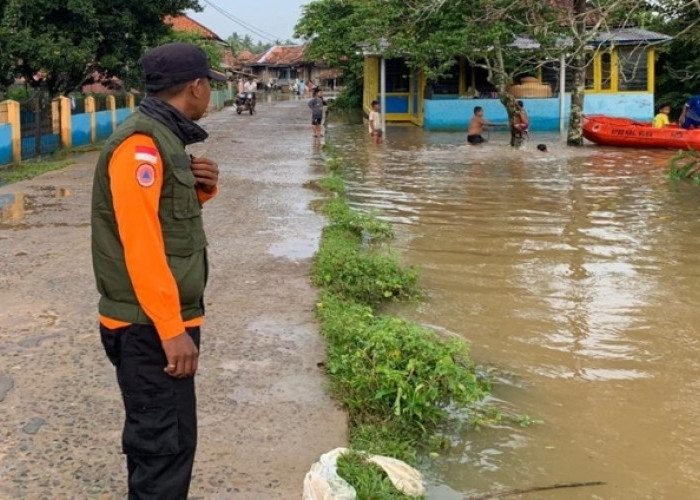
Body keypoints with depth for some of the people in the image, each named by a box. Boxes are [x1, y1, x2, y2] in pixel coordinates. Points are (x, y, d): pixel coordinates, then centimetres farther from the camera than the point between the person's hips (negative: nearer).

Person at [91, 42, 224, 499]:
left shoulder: (163, 137, 12)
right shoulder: (141, 143, -18)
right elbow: (140, 243, -25)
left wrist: (203, 188, 0)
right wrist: (172, 328, -25)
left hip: (166, 318, 10)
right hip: (150, 324, -10)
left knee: (157, 432, 20)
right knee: (167, 440, -4)